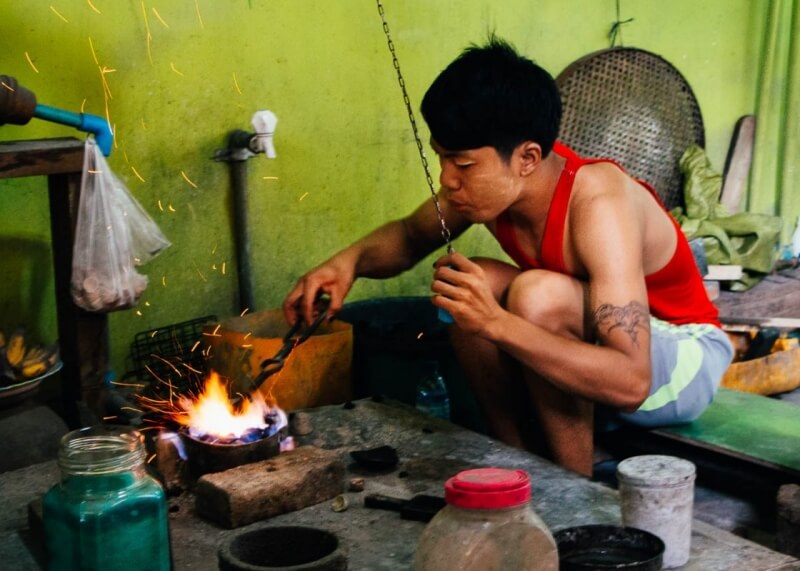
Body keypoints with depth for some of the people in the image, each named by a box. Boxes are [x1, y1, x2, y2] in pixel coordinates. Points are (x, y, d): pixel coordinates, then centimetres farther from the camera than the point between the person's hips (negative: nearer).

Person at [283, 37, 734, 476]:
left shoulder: (596, 204, -34)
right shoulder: (495, 183, -14)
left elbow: (631, 383, -41)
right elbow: (410, 235, 8)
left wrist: (496, 324, -46)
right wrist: (353, 259, -14)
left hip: (687, 360, -6)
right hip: (595, 343, 7)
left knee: (538, 296, -31)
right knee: (470, 290, -15)